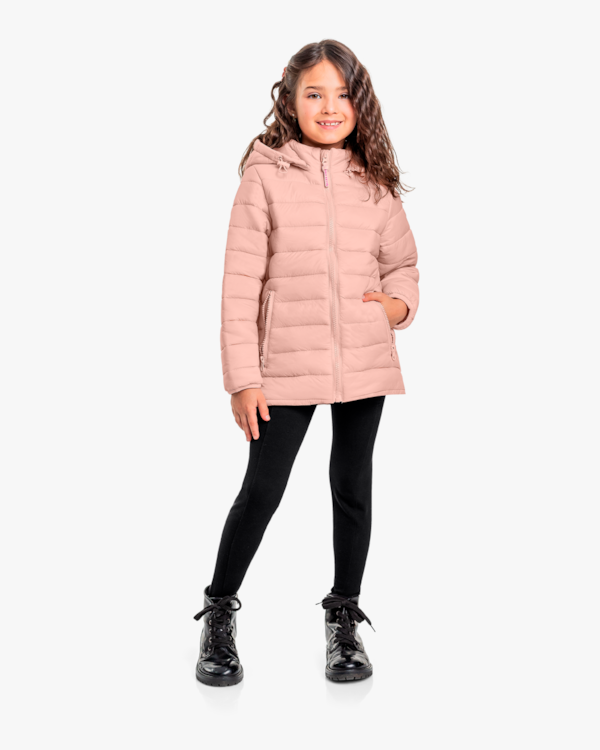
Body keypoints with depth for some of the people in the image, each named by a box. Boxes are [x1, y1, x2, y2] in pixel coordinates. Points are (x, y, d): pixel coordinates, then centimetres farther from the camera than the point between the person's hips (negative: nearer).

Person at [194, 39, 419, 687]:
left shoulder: (375, 182, 7)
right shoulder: (266, 174, -3)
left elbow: (401, 261, 20)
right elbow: (241, 281, -5)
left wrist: (401, 303, -3)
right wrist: (243, 377, -9)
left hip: (365, 361, 3)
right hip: (288, 364, -3)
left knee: (353, 488, 11)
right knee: (262, 489, 1)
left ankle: (344, 618, 28)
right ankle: (219, 614, 23)